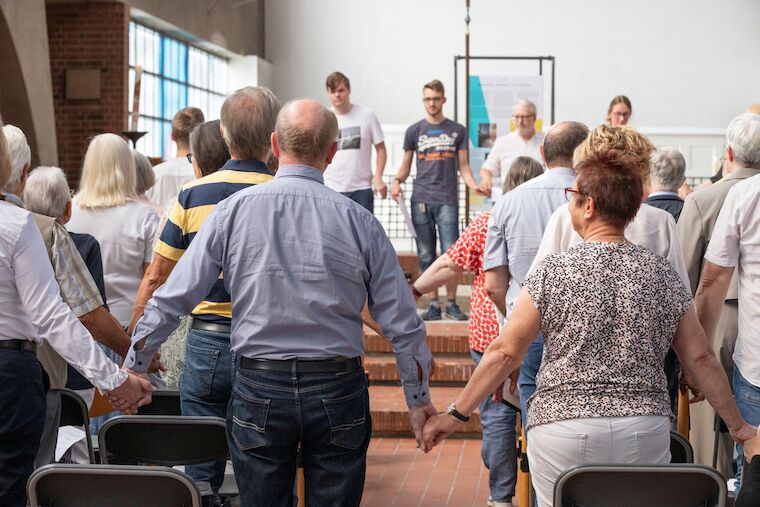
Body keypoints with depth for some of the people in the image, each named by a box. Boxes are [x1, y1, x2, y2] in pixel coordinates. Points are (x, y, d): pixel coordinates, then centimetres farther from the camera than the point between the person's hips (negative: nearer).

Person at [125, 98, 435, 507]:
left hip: (259, 389, 0)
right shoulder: (358, 220, -4)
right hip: (337, 392, 0)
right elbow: (402, 323, 0)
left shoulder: (234, 211, -4)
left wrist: (134, 366, 13)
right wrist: (418, 399, 12)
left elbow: (172, 299, -1)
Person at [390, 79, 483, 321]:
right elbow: (406, 165, 13)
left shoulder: (457, 131, 10)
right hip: (421, 200, 1)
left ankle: (452, 303, 4)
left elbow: (463, 166, 10)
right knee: (426, 256, 2)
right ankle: (433, 304, 7)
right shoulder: (414, 131, 11)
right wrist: (397, 181, -8)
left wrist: (474, 186, -8)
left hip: (447, 201, -1)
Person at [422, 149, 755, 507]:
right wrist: (737, 425, 18)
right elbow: (700, 359, 7)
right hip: (645, 434, 3)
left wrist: (456, 414, 5)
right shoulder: (663, 275, 4)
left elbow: (504, 353, -4)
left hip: (562, 428, -3)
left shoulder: (553, 271, -5)